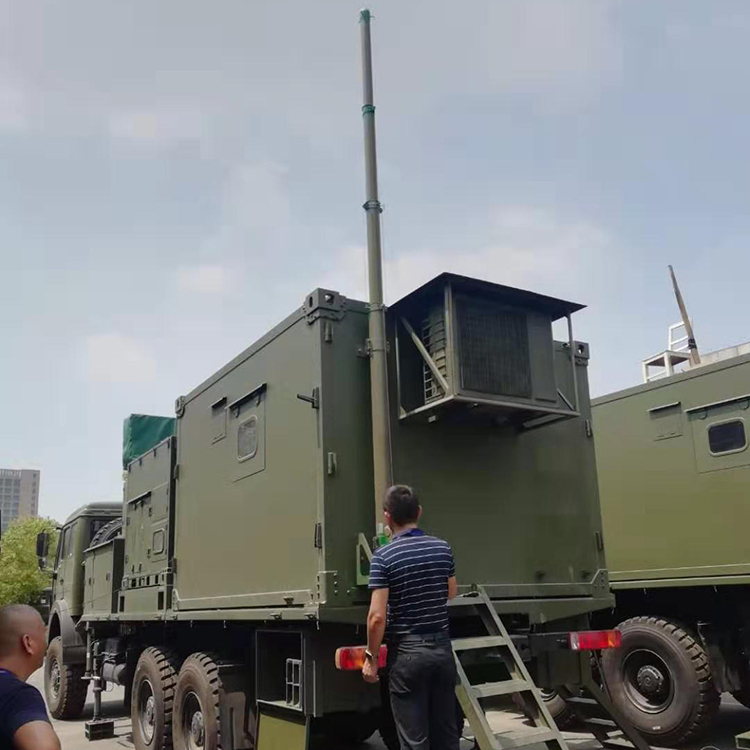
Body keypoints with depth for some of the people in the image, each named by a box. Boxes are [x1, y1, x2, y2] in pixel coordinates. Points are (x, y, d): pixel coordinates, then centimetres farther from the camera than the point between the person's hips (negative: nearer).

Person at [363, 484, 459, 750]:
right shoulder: (443, 548, 2)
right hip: (441, 647, 5)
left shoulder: (384, 556, -14)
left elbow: (377, 616, -17)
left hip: (407, 652, -5)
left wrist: (371, 656, -5)